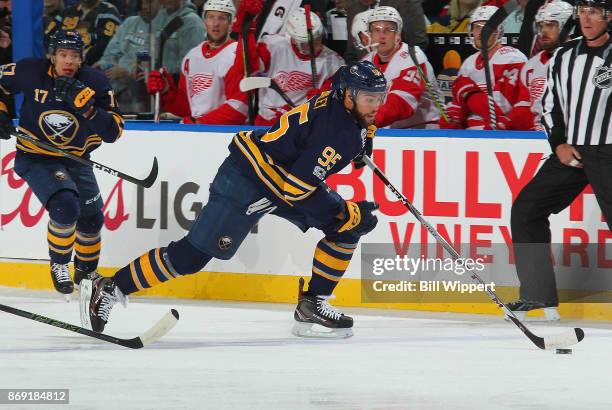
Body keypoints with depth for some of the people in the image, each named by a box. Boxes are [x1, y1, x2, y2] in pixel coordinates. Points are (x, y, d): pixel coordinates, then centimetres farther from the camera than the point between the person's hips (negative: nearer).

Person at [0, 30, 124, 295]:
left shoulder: (95, 82, -14)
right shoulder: (30, 73, -17)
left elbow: (113, 132, -18)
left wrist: (86, 107, -32)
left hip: (75, 159, 4)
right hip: (35, 158, -4)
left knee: (92, 217, 13)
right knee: (65, 205, -26)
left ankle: (86, 271, 41)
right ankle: (59, 265, -1)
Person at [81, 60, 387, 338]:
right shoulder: (330, 128, -30)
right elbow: (300, 189, -30)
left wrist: (364, 134, 11)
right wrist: (348, 214, -23)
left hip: (287, 175, 10)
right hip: (247, 178, -10)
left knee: (348, 229, 0)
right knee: (193, 254, -11)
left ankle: (312, 304, 6)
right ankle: (110, 289, -1)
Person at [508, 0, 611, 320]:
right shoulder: (564, 57, 11)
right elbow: (550, 105, 17)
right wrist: (559, 144, 3)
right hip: (569, 152, 6)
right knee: (526, 209, 1)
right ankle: (538, 294, 7)